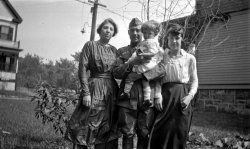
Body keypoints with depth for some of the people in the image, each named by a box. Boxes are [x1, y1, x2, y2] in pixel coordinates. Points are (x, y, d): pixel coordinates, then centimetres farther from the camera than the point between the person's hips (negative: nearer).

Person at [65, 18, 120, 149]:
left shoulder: (114, 50, 13)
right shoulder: (90, 45, -1)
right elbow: (82, 70, -8)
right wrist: (86, 93, -16)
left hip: (111, 90, 5)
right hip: (94, 89, -5)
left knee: (106, 130, 9)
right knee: (85, 128, -4)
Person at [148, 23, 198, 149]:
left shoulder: (189, 58, 3)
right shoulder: (161, 56, 4)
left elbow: (194, 81, 9)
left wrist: (190, 96, -6)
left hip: (182, 96, 0)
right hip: (165, 95, 0)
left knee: (180, 134, 5)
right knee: (161, 133, -3)